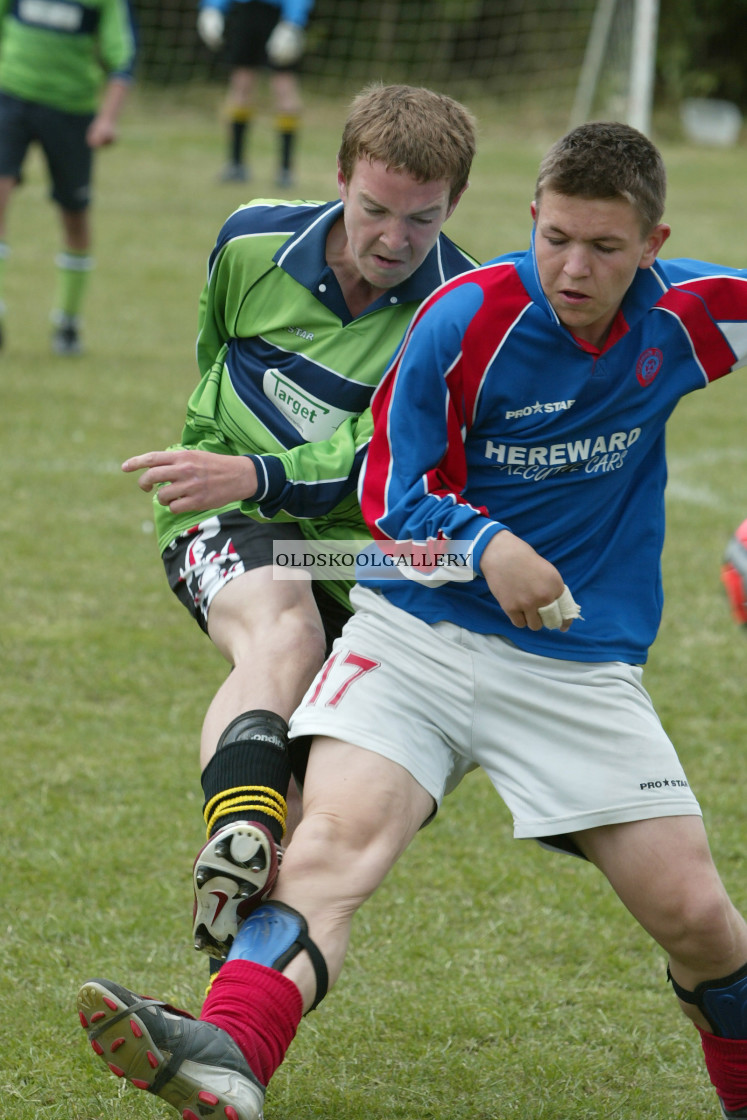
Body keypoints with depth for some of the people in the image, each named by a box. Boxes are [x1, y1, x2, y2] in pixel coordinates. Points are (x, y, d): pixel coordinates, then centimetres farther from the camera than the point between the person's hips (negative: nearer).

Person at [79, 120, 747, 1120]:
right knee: (333, 841, -25)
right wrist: (485, 547, -25)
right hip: (420, 631, -2)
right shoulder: (464, 319, -11)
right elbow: (391, 493, -8)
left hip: (584, 662, 2)